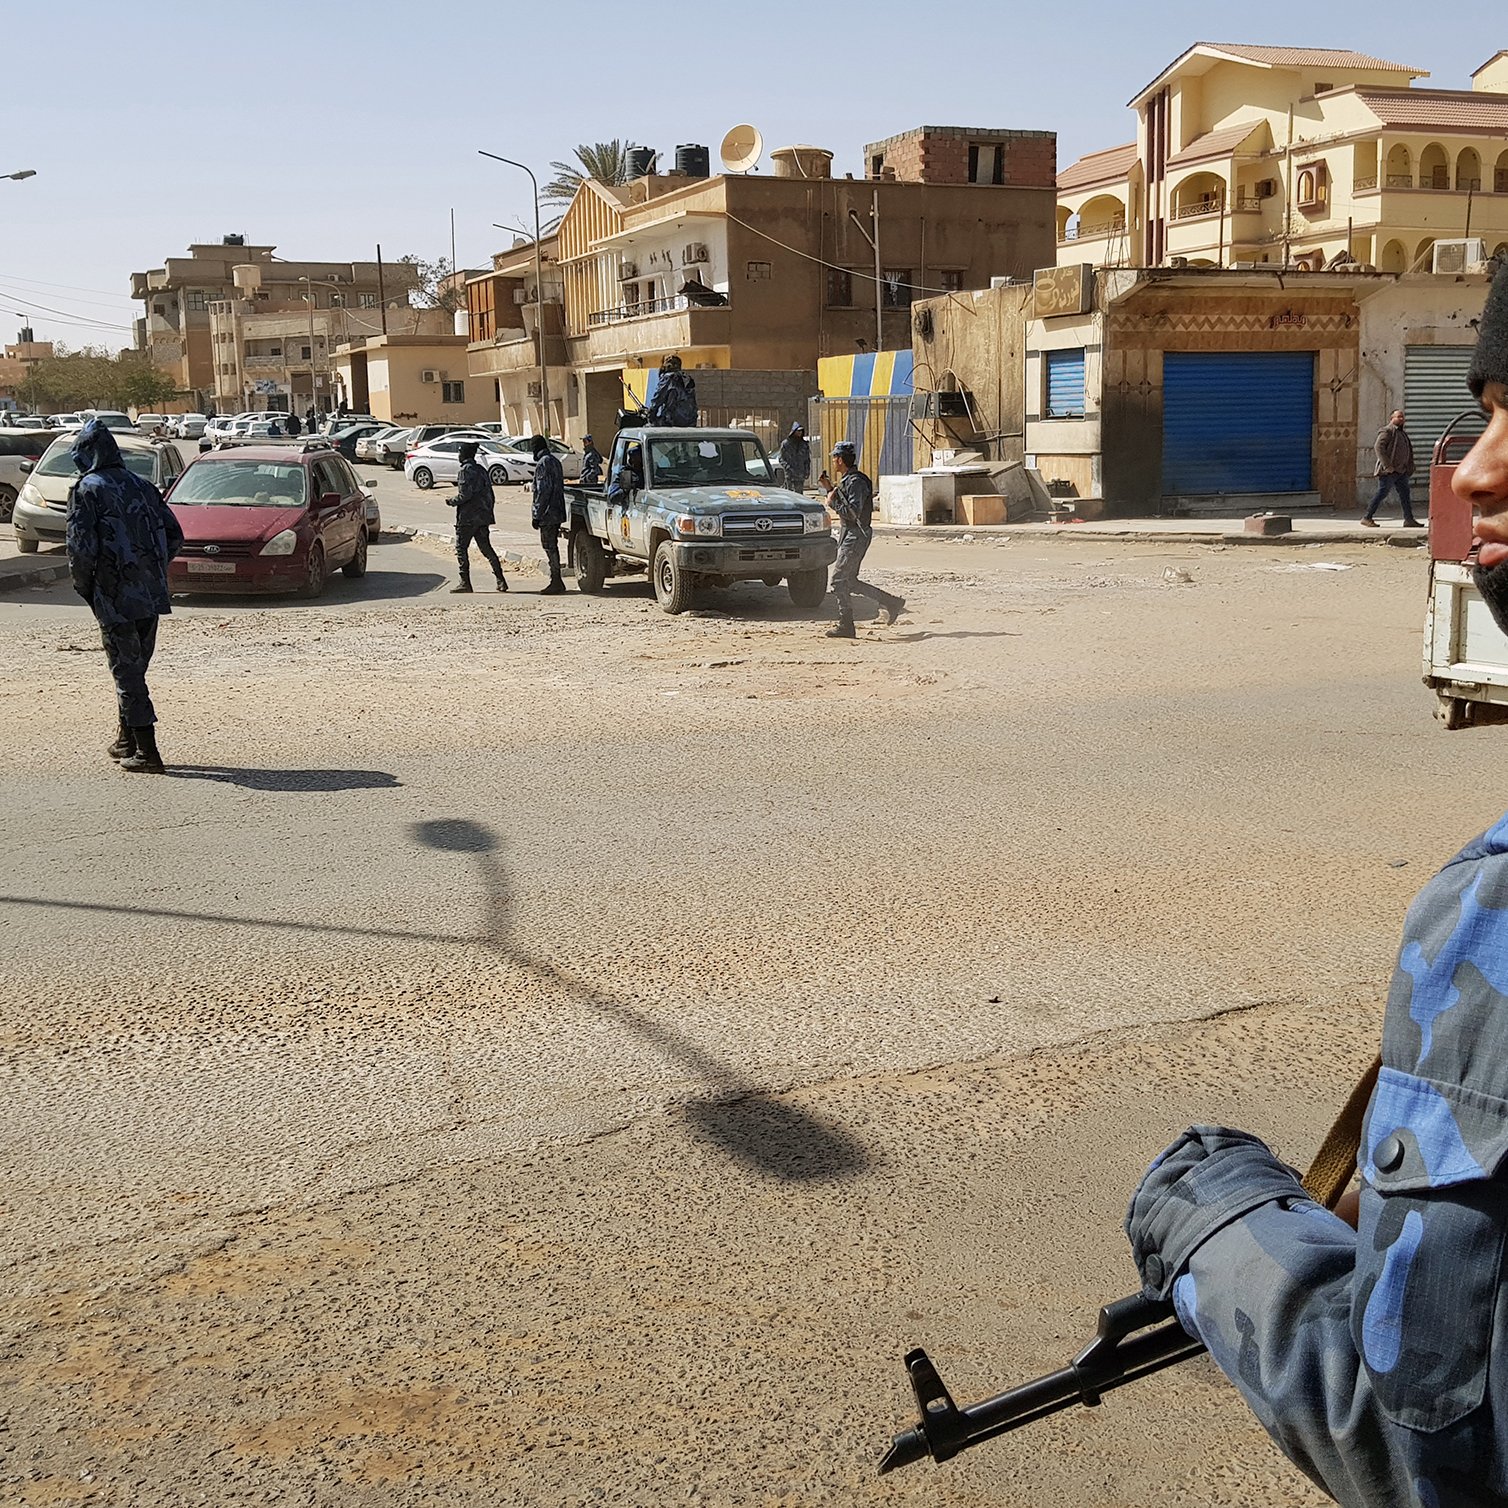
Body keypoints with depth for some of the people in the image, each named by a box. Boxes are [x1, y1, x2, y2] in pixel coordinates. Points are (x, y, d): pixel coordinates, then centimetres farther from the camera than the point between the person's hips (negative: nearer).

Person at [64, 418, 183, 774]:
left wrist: (83, 586, 1)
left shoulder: (87, 490, -6)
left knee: (127, 672, -1)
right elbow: (175, 537, 11)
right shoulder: (142, 486, 11)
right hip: (151, 596, 6)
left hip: (114, 597, -6)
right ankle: (126, 740, 30)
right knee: (134, 669, 18)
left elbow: (81, 546, -15)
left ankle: (147, 752, -3)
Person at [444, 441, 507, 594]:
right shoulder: (481, 470, 13)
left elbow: (464, 495, -19)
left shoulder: (465, 471, -12)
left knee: (461, 548, 1)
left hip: (468, 517, -8)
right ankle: (501, 580, 5)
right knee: (486, 548, 11)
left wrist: (452, 500, -3)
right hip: (483, 516, 8)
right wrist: (489, 511, 20)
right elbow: (490, 495, 15)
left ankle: (465, 582, -1)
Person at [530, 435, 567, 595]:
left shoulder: (543, 464, -13)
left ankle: (556, 583, -7)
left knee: (550, 547, -7)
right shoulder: (555, 461, 16)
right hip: (557, 513, 9)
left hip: (547, 514, -9)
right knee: (552, 547, 14)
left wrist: (536, 515, -17)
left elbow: (543, 491, -20)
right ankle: (556, 582, 17)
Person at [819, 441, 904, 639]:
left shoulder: (855, 482, -16)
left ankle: (845, 626, -4)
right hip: (849, 534, 10)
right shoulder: (847, 480, 16)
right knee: (849, 581, 11)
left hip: (855, 536, -10)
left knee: (839, 580, -9)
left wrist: (832, 502, -14)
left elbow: (853, 512, -25)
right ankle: (890, 602, 14)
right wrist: (830, 488, 18)